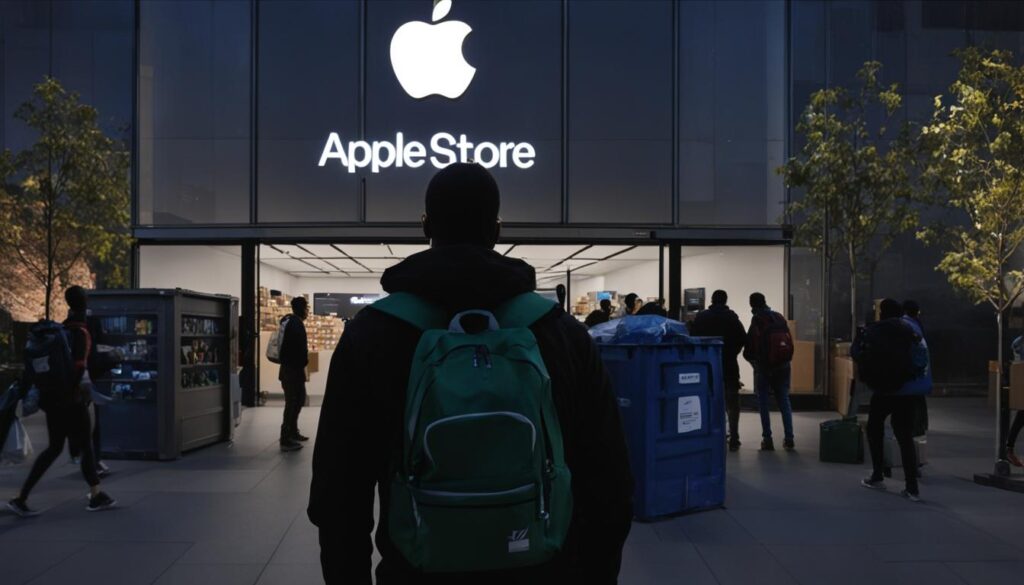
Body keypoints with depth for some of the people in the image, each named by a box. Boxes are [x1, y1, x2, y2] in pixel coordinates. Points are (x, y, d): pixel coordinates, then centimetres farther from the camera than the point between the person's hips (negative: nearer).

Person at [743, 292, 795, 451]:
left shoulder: (757, 321, -11)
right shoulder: (780, 318, 5)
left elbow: (750, 345, -11)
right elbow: (789, 341, 6)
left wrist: (752, 359, 8)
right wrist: (785, 360, 15)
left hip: (764, 368, -5)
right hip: (783, 367, 5)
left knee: (764, 404, 3)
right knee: (784, 402, 11)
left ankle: (767, 439, 2)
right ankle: (789, 438, 9)